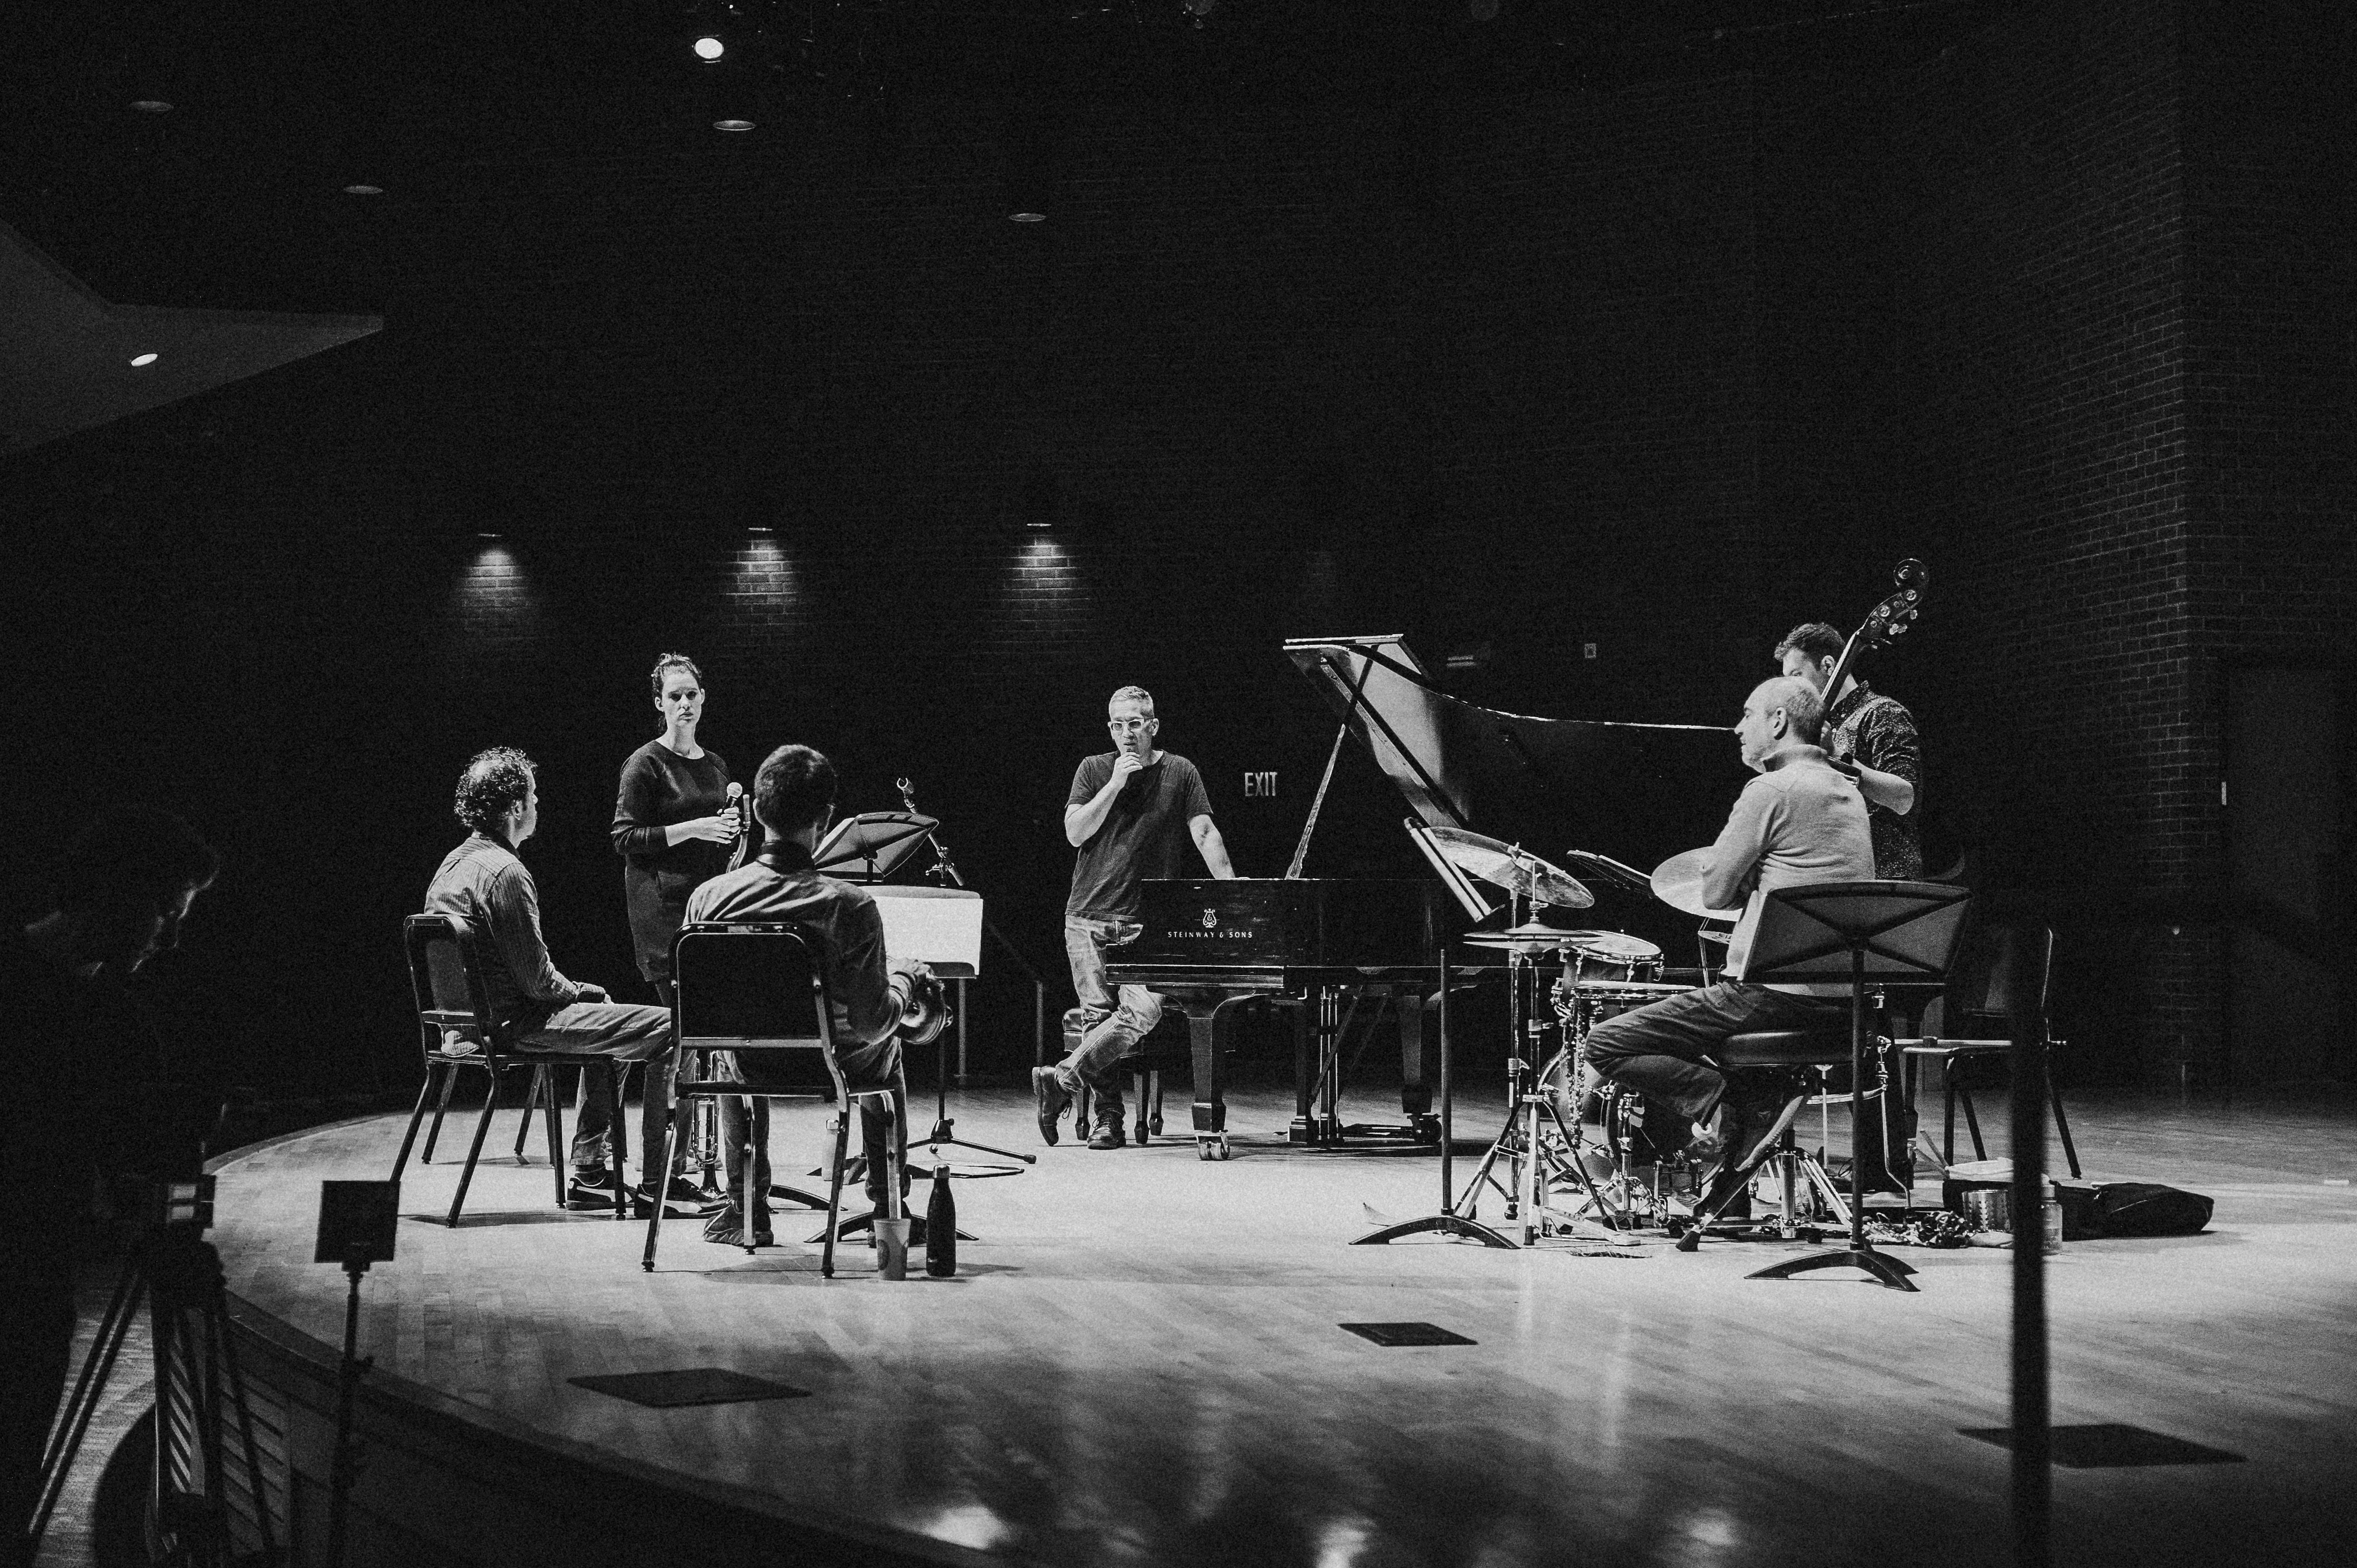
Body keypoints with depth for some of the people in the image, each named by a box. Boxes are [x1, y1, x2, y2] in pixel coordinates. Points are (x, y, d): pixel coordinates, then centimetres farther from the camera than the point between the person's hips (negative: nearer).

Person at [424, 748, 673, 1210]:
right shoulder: (504, 873, -20)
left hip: (468, 1018, 10)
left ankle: (589, 1172, 28)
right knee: (666, 1027, -10)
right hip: (515, 1024, -10)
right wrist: (578, 990, 0)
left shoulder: (453, 864, 11)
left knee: (609, 1019, 30)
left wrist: (577, 990, 15)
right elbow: (538, 981, -21)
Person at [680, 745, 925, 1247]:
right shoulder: (851, 906, -26)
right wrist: (905, 976, 0)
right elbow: (872, 1021, -20)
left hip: (747, 1067, 2)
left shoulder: (708, 897, -18)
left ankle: (745, 1210, 34)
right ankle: (888, 1209, 39)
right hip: (830, 1065, -2)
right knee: (886, 1048, 33)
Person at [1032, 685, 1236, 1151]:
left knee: (1144, 1012, -21)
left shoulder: (1179, 772, 6)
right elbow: (1075, 833, -2)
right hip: (1088, 918, 1)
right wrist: (1116, 784, -10)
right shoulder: (1094, 770, 9)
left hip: (1144, 923, -1)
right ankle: (1108, 1120, 0)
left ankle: (1061, 1080, -14)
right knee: (1100, 1015, -7)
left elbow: (1205, 834, 1)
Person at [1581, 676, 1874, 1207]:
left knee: (1605, 1044, -5)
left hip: (1777, 992, -9)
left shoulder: (1770, 790, -11)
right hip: (1843, 1000, 9)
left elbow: (1714, 892, -7)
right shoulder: (1848, 791, 16)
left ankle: (1716, 1102, -11)